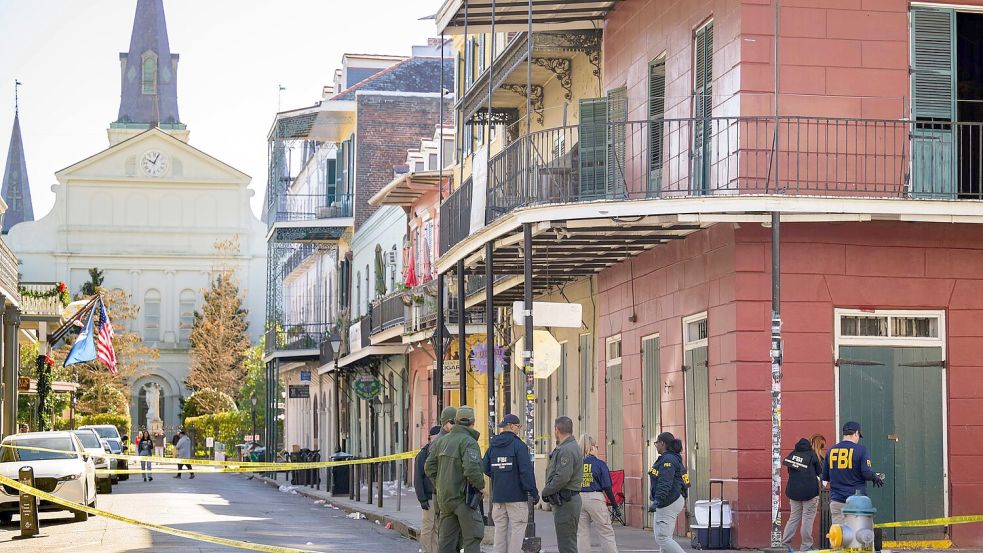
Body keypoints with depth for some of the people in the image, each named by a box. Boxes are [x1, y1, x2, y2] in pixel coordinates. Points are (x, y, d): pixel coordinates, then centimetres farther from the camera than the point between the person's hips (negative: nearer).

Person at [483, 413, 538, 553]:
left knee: (500, 529, 11)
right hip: (517, 495, -6)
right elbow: (526, 471, -15)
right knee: (517, 529, -3)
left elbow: (485, 468, 12)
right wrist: (533, 492, -11)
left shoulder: (492, 446, 8)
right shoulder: (519, 445, -10)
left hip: (497, 496, 6)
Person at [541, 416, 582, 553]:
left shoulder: (566, 450, -16)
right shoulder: (572, 447, 18)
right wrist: (548, 491, 11)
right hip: (570, 499, 11)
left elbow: (562, 478, -23)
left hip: (565, 502, -11)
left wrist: (546, 491, -11)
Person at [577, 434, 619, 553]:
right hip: (595, 498, -3)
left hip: (578, 498, 3)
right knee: (606, 533, 4)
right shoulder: (599, 464, -6)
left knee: (582, 534, 8)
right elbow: (607, 487, -6)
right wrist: (614, 504, 2)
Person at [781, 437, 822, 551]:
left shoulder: (792, 455, 7)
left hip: (793, 491, 5)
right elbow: (819, 471, 2)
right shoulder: (812, 455, -5)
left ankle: (785, 543, 7)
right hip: (809, 491, -5)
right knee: (808, 519, 0)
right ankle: (806, 547, 0)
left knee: (794, 517, 12)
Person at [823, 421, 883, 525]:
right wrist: (876, 478, 8)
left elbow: (825, 477, 12)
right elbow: (867, 473, -13)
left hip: (836, 500, 3)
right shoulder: (861, 450, -6)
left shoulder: (831, 450, 7)